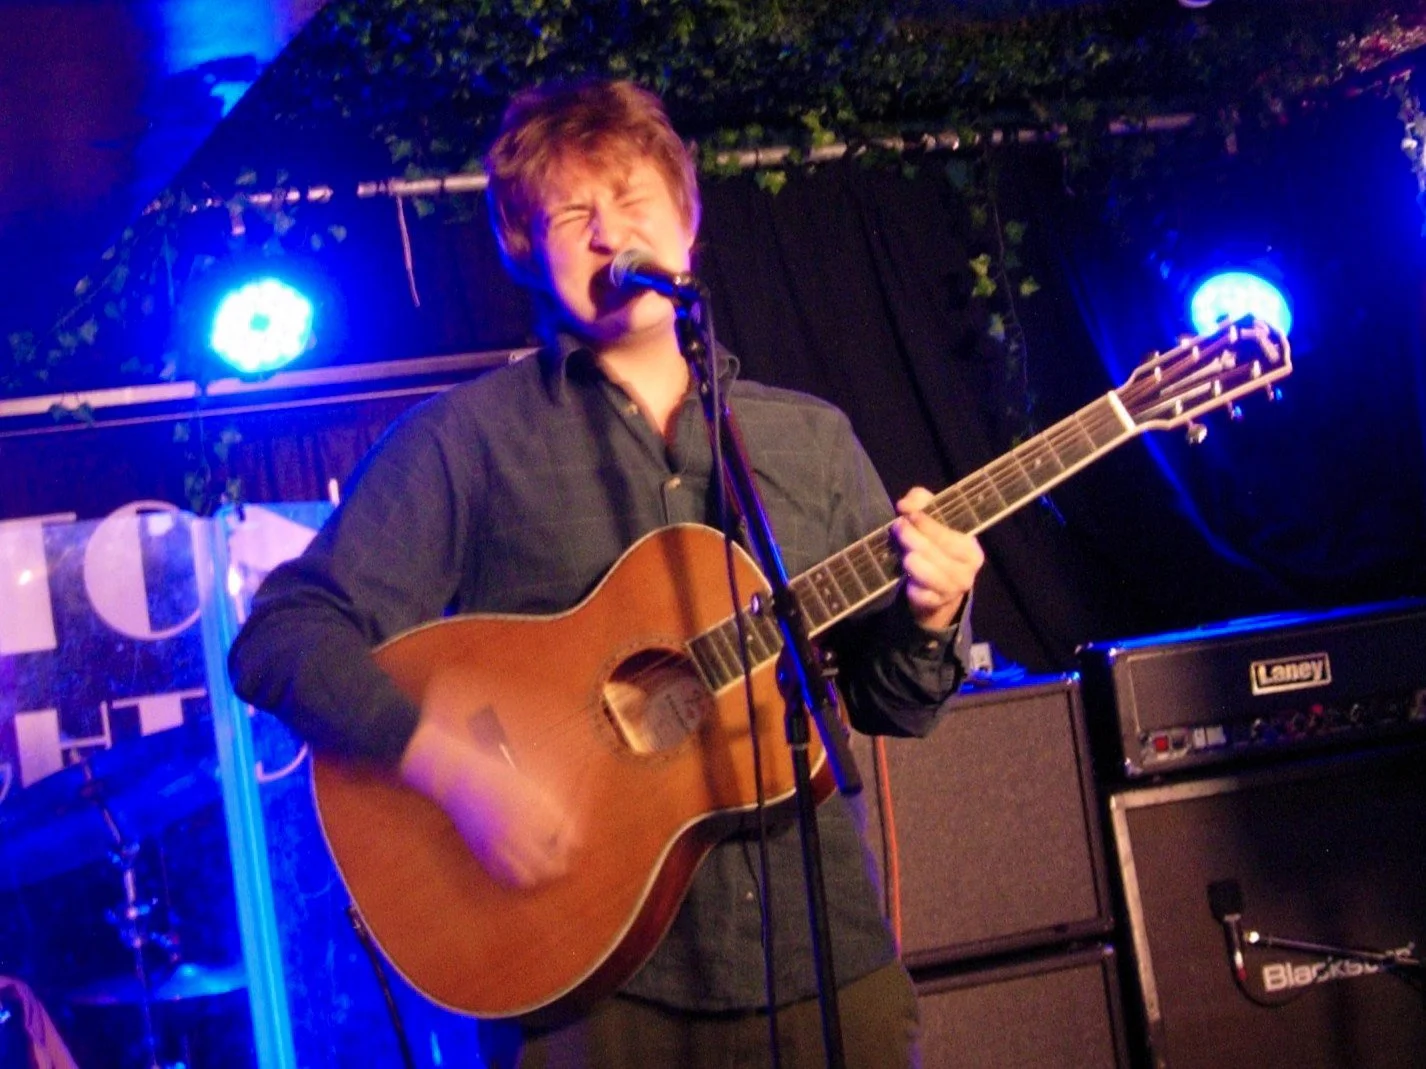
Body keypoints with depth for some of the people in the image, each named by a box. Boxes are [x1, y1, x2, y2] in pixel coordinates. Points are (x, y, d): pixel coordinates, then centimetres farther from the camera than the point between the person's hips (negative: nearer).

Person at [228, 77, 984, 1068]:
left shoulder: (812, 438, 11)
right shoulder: (470, 437, -1)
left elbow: (890, 704, 14)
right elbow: (283, 636, -8)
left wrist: (927, 622, -8)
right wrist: (458, 771, -21)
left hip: (828, 962, 3)